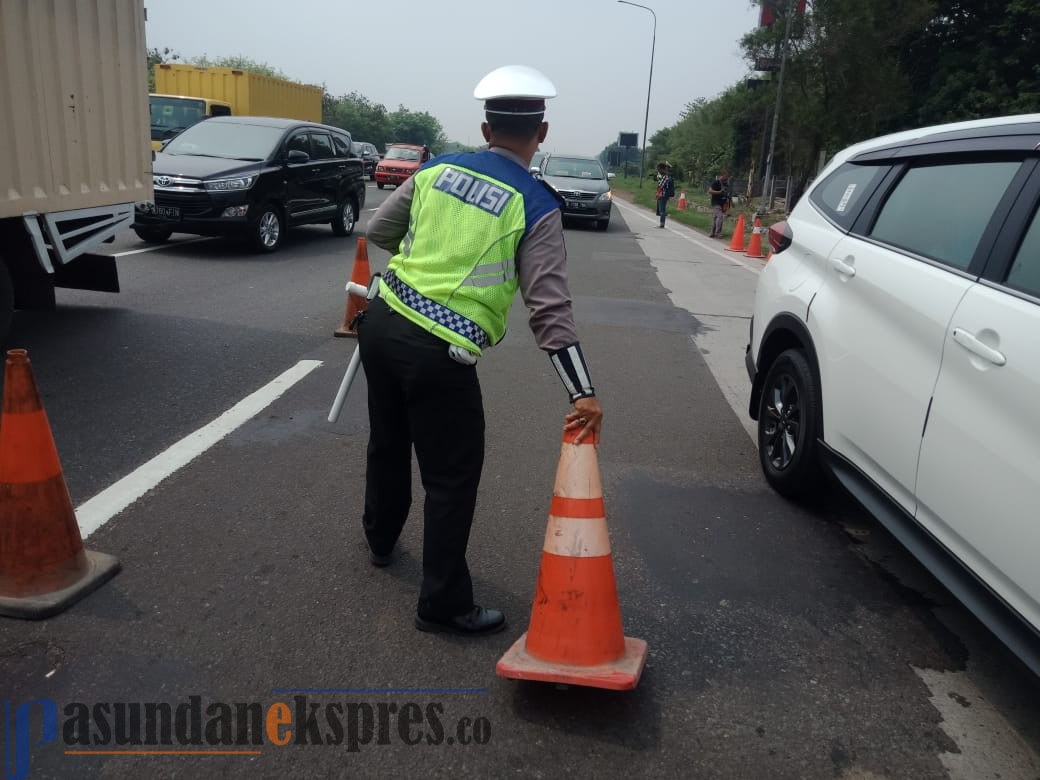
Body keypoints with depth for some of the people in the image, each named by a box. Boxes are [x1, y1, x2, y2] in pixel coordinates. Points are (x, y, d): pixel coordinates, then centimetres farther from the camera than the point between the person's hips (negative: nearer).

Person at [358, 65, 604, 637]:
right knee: (452, 480, 7)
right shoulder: (536, 205, -6)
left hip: (383, 325, 6)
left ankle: (380, 539, 51)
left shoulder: (436, 169, 7)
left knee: (388, 442, 27)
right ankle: (443, 605, 18)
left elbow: (376, 233, 15)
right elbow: (549, 308, -14)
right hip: (440, 354, -6)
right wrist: (582, 392, -15)